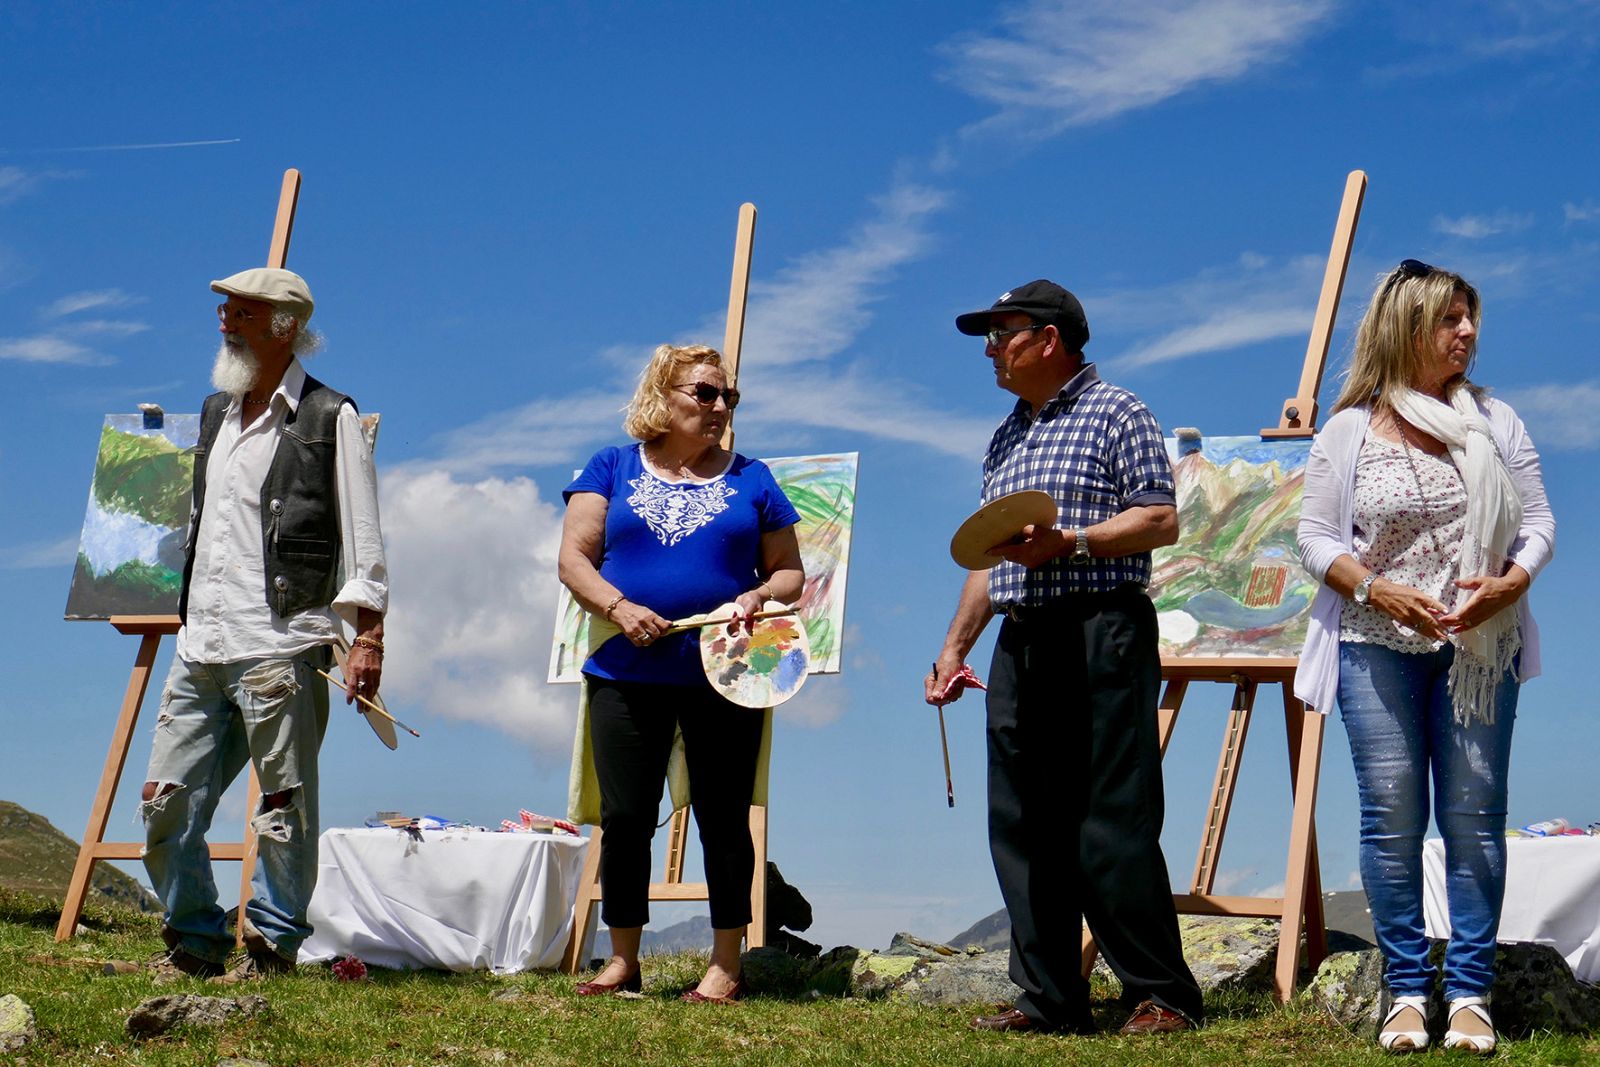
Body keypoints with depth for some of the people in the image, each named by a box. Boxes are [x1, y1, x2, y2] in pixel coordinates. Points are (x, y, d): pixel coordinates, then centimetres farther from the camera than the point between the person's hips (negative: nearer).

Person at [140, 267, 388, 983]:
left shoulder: (329, 419, 0)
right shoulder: (216, 412, 20)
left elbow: (362, 539, -3)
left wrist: (368, 638, -10)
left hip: (281, 643, -7)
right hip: (200, 646, 7)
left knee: (285, 807, -2)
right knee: (168, 800, 5)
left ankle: (272, 947, 7)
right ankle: (194, 945, 16)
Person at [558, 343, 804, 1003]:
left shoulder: (751, 479, 12)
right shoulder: (611, 470, 10)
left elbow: (790, 572, 13)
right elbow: (574, 558, 3)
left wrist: (759, 596, -9)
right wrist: (618, 607, -14)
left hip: (723, 676, 0)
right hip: (626, 675, 0)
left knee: (723, 819, 2)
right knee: (624, 819, 2)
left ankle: (726, 963, 10)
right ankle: (622, 959, 13)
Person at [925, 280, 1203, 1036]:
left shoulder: (1115, 413, 0)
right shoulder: (1006, 438, 22)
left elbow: (1161, 521, -9)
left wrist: (1067, 542, -19)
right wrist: (954, 645, 21)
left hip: (1099, 632, -8)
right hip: (1020, 641, 8)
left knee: (1111, 825, -9)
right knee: (1021, 828, 4)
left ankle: (1161, 996, -1)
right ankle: (1048, 998, 10)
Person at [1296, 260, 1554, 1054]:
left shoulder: (1494, 422, 7)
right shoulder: (1349, 431, 2)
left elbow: (1538, 521, 6)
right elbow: (1315, 536, 1)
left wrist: (1510, 582, -13)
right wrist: (1378, 588, -15)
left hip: (1478, 647, 1)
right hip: (1376, 647, -1)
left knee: (1475, 815, 1)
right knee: (1391, 817, -1)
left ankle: (1469, 993, 7)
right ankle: (1407, 991, 8)